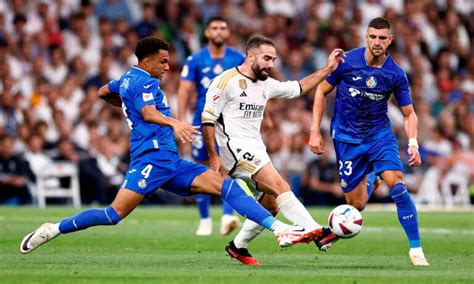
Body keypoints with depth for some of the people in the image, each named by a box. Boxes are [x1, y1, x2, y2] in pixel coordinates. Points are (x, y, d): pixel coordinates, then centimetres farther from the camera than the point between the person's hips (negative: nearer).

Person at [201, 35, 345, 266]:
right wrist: (213, 157, -14)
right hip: (235, 146, -9)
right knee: (280, 186, -22)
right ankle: (317, 232, -30)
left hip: (255, 151, 9)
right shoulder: (226, 81, -7)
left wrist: (327, 69, 18)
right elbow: (208, 119, -8)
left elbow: (298, 88, 26)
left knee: (271, 205, 7)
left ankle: (238, 247, 23)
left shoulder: (266, 84, 15)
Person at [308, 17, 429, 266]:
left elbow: (409, 113, 0)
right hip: (347, 137, 0)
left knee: (396, 183, -22)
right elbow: (322, 91, 1)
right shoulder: (347, 61, -11)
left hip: (380, 134, 0)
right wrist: (315, 131, -4)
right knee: (357, 205, -2)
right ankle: (368, 183, 38)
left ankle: (416, 249, -16)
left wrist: (413, 143, -17)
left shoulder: (396, 74, -8)